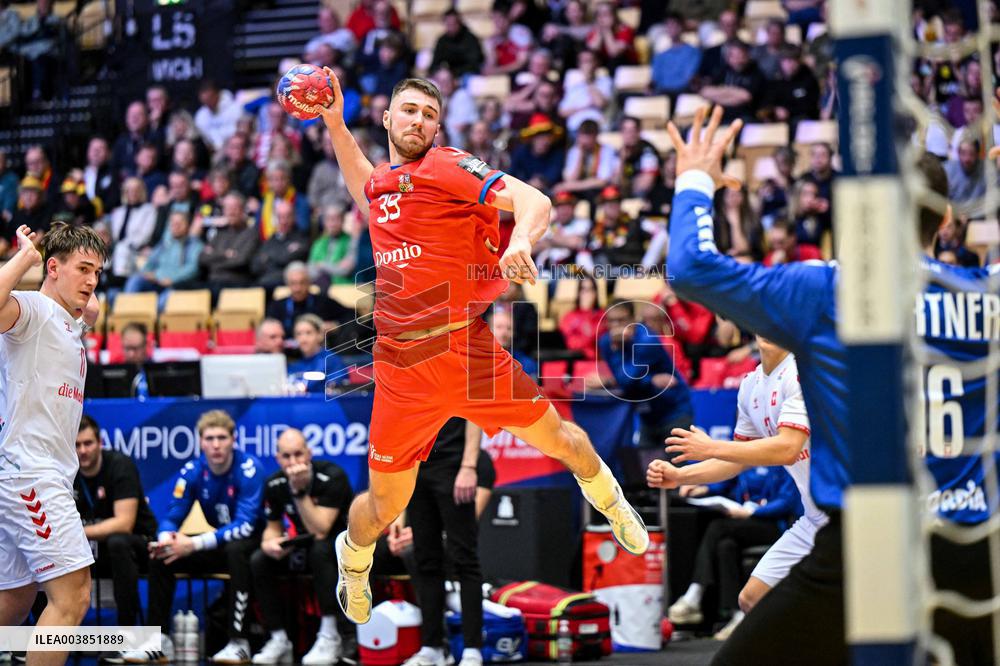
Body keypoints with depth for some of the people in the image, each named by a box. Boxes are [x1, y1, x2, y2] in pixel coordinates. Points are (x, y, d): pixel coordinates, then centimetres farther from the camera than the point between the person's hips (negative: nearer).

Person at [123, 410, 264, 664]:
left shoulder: (249, 469, -22)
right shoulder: (192, 471, -7)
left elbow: (245, 525, -29)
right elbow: (172, 517, -4)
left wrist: (194, 544, -36)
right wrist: (166, 537, -30)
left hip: (254, 541, -6)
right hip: (219, 543, 6)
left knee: (236, 549, -38)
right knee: (160, 554, -10)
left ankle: (239, 643, -35)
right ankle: (159, 641, -7)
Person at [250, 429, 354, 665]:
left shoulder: (332, 477, -23)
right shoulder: (274, 485, -6)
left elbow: (319, 531, -31)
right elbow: (273, 527, 8)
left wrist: (300, 490, -36)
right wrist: (269, 542, -16)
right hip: (302, 548, 6)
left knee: (320, 549, -38)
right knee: (258, 561, -17)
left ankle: (329, 637, -30)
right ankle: (279, 639, -10)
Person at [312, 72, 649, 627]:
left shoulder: (446, 167, -4)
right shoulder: (382, 183, 13)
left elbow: (535, 202, -17)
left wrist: (521, 239, -39)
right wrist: (334, 122, 29)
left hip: (471, 350, -3)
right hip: (403, 369, 3)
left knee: (556, 438, 7)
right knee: (384, 505, 6)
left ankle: (608, 499, 41)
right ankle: (353, 557, 39)